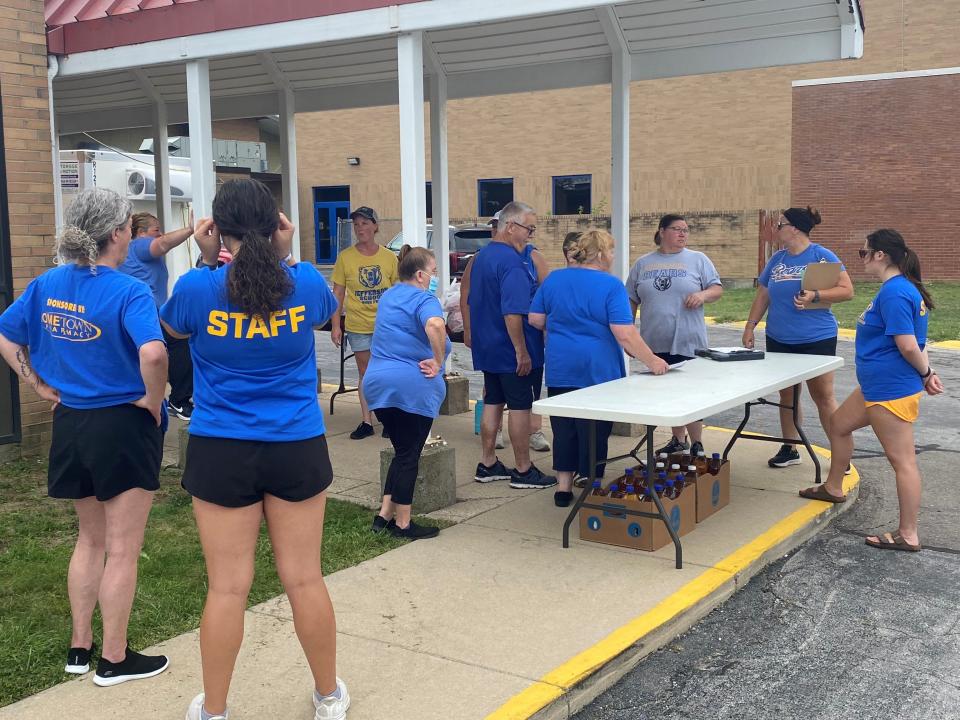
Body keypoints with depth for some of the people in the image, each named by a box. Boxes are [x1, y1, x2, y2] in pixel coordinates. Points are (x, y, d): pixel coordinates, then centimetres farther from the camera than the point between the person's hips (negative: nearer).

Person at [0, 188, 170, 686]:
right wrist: (154, 401, -18)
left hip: (71, 423, 7)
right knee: (122, 549, 7)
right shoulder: (129, 292, -19)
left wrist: (41, 388, 11)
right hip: (123, 426, -6)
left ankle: (80, 648, 32)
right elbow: (153, 353, -35)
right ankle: (114, 659, 19)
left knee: (90, 539, 23)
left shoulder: (47, 285, 1)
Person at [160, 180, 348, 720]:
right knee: (305, 579, 12)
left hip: (221, 452, -1)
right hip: (297, 449, 1)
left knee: (227, 587, 7)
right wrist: (287, 256, 9)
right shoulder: (306, 283, -6)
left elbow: (174, 327, 14)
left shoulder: (199, 288, -10)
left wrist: (207, 261, 7)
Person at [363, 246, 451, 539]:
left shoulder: (388, 296, 17)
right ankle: (402, 523, 10)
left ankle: (385, 513, 16)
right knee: (409, 455, 2)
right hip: (413, 386, -7)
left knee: (402, 451, 18)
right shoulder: (424, 299, -9)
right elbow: (435, 325, -32)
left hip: (378, 383, 7)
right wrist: (438, 362, -21)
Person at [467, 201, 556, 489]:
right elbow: (512, 312, -25)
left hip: (487, 347, 9)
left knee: (492, 403, 14)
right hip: (511, 351, -9)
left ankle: (488, 465, 21)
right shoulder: (511, 262, -20)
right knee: (520, 407, -1)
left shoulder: (481, 256, 12)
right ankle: (523, 471, 7)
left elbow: (473, 301, 20)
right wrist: (522, 351, -21)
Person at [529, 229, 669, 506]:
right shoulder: (611, 286, -10)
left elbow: (535, 320, 9)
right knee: (594, 431, 5)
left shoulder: (554, 279, 5)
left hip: (560, 369, 5)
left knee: (564, 429, 12)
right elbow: (625, 334, -16)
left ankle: (564, 488, 18)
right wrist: (652, 361, -10)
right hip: (597, 370, -5)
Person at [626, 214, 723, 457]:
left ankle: (697, 444, 6)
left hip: (688, 343, -3)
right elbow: (631, 301, 13)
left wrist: (703, 295, -19)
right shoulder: (643, 264, 10)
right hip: (656, 343, 3)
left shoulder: (698, 260, 3)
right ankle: (678, 440, 27)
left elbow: (717, 289, 2)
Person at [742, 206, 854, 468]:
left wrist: (815, 296, -26)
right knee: (786, 395, 12)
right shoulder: (777, 259, 10)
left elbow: (847, 291, -13)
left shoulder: (821, 255, -8)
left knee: (823, 397, -2)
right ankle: (790, 449, 24)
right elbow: (762, 296, 17)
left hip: (816, 339, -6)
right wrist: (750, 326, 11)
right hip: (779, 340, 6)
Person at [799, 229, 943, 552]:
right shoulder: (902, 287, 12)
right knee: (839, 424, 25)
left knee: (902, 459, -4)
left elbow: (908, 345, -24)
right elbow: (913, 342, 15)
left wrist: (926, 374, -8)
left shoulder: (894, 292, -21)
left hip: (891, 390, -11)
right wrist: (928, 372, 6)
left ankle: (908, 535, 4)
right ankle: (833, 488, 43)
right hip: (877, 386, 11)